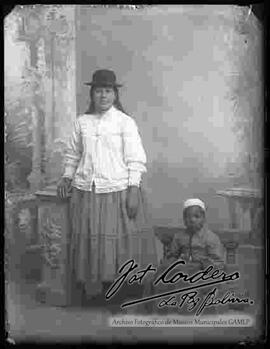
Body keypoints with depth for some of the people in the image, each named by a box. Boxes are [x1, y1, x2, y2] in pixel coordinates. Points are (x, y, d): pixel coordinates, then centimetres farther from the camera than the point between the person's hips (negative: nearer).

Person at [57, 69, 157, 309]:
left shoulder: (125, 122, -1)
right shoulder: (82, 122, 10)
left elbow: (136, 160, -4)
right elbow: (73, 155, 18)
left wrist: (133, 191, -12)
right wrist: (67, 177, 6)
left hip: (117, 191, -3)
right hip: (85, 192, 3)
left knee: (118, 240, 1)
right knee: (88, 240, 7)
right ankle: (91, 287, 22)